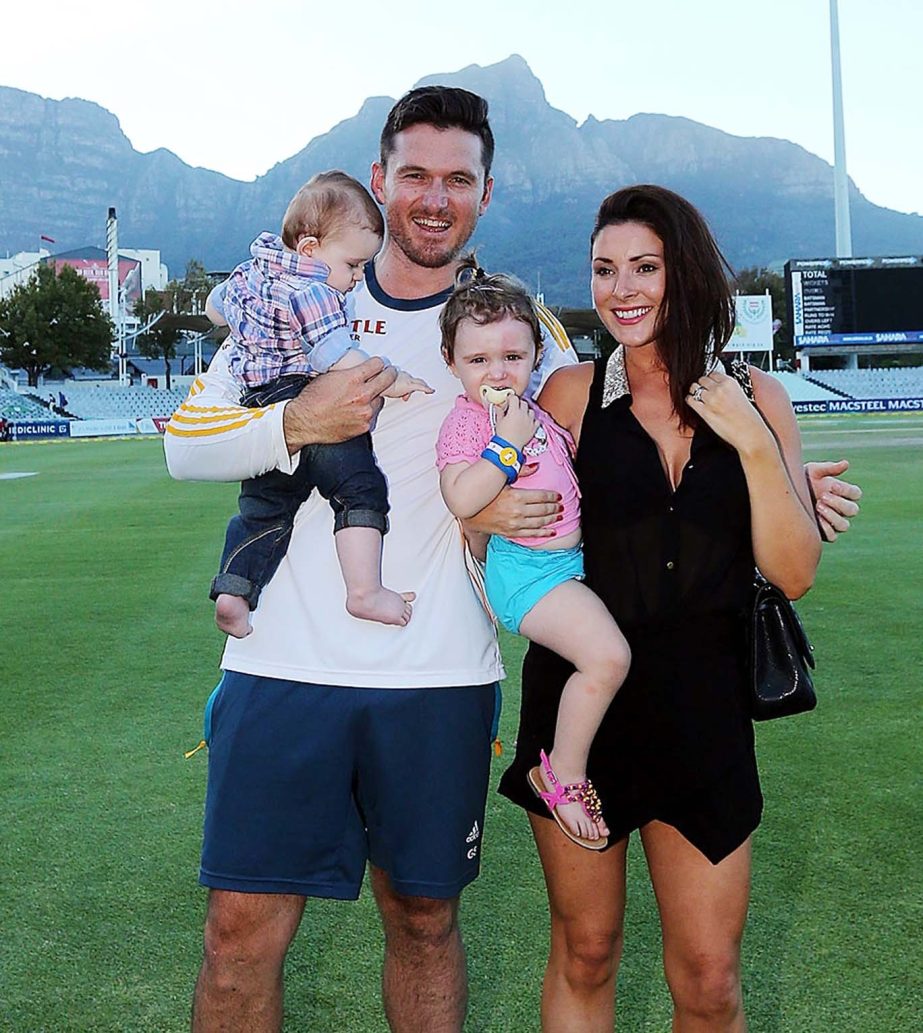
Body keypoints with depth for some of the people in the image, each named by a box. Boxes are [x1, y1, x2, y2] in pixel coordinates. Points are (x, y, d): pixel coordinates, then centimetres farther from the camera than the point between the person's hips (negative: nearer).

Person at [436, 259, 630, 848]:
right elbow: (462, 500, -24)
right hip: (524, 568, -9)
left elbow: (568, 464, 32)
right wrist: (509, 442, -23)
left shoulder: (536, 411, 14)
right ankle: (563, 776, -5)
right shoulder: (466, 420, -10)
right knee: (607, 656, -22)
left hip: (572, 558, 9)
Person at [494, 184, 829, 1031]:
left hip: (703, 710, 1)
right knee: (584, 957, 14)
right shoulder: (573, 392, -3)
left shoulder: (753, 398, 1)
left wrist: (754, 446, -14)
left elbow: (794, 573, -3)